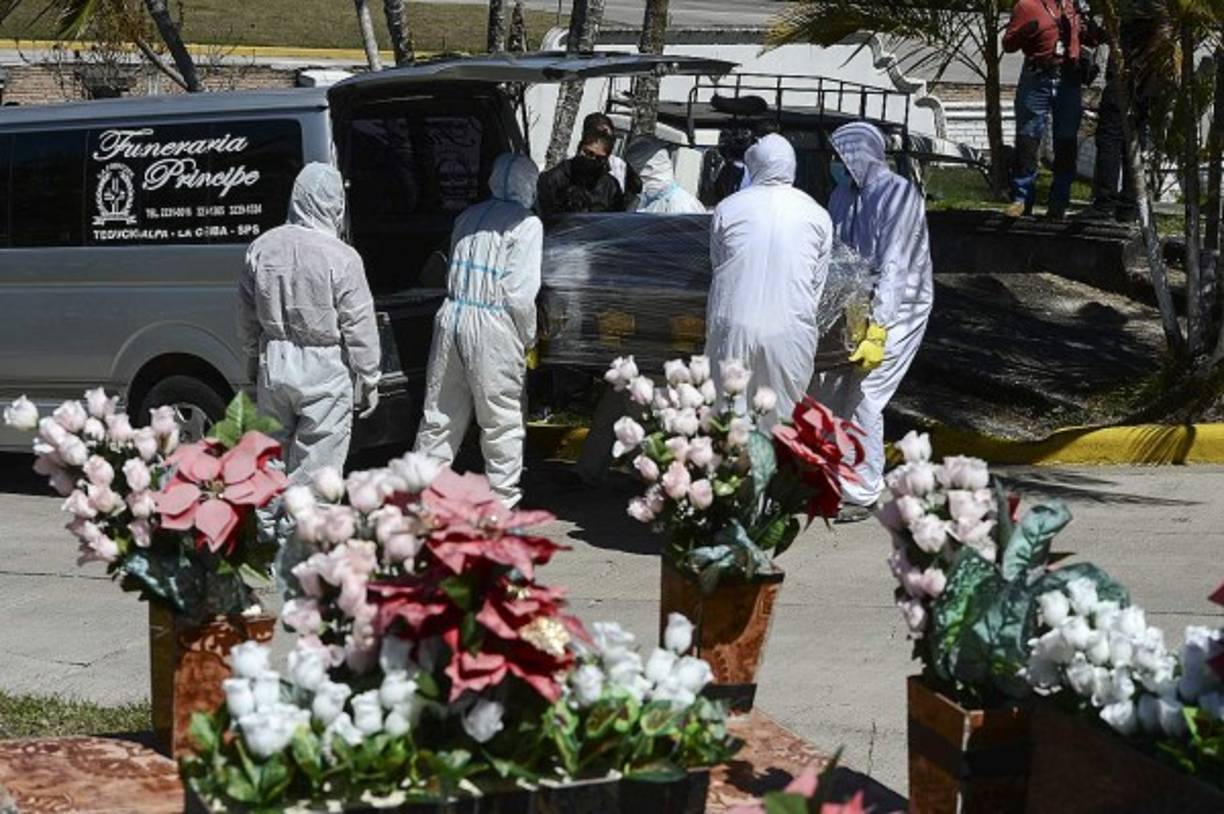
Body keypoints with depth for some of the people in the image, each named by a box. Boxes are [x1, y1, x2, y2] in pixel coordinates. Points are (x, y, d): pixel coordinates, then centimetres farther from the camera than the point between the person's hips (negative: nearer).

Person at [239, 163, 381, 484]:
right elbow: (359, 329, -11)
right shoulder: (341, 258, -16)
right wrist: (369, 382, 0)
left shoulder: (262, 247, 1)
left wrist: (253, 364, 23)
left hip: (273, 369, 5)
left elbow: (247, 317, 10)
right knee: (314, 468, 2)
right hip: (324, 373, -5)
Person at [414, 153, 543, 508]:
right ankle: (504, 502, 11)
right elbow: (520, 292, -14)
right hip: (491, 325, -6)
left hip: (451, 317, 6)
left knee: (441, 414, 15)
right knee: (503, 421, 5)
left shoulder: (469, 216, 11)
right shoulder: (526, 224, -8)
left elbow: (454, 272, 13)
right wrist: (529, 337, 0)